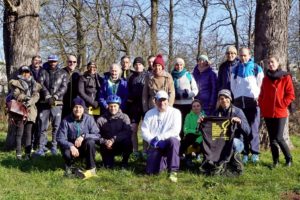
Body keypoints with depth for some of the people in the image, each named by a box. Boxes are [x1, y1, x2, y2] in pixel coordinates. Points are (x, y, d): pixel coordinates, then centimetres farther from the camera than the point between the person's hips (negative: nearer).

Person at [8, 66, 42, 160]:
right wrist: (26, 97, -18)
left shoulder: (35, 84, 17)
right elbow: (16, 95, -5)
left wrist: (29, 102, -16)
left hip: (30, 110, 3)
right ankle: (18, 153, -1)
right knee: (19, 132, -5)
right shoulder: (16, 83, 9)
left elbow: (36, 96, 1)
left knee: (28, 133, 1)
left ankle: (28, 153, 3)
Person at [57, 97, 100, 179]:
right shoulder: (66, 120, -11)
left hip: (85, 149, 1)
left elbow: (97, 135, -14)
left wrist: (83, 136, -30)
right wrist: (71, 146, -32)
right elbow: (60, 138, -14)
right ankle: (69, 166, 4)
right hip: (72, 148, -1)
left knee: (90, 142, -32)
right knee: (66, 153, -34)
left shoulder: (89, 119, -10)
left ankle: (91, 169, -15)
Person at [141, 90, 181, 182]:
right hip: (155, 146, 2)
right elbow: (144, 131, 2)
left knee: (172, 140, -39)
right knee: (151, 171, -14)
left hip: (169, 142, -2)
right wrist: (153, 140, -16)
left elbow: (175, 131, -13)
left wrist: (159, 138, -20)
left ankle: (173, 171, -30)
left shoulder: (175, 112, 0)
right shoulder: (150, 113, 10)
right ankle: (163, 161, 21)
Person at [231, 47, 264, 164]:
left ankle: (255, 153, -1)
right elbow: (233, 86, 14)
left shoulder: (257, 69, 5)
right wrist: (237, 98, 4)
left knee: (253, 128, -6)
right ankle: (245, 153, 6)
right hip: (239, 102, 3)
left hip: (253, 101, -3)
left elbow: (261, 85, 3)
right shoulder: (235, 70, 13)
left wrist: (257, 98, -6)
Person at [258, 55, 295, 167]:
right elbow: (262, 95, 17)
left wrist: (281, 105, -12)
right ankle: (275, 161, 17)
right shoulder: (266, 79, 12)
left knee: (278, 138, -10)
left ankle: (289, 159, 10)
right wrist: (262, 106, 4)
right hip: (267, 113, 5)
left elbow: (290, 95, -5)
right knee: (272, 138, 7)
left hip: (280, 113, -5)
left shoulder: (285, 77, -2)